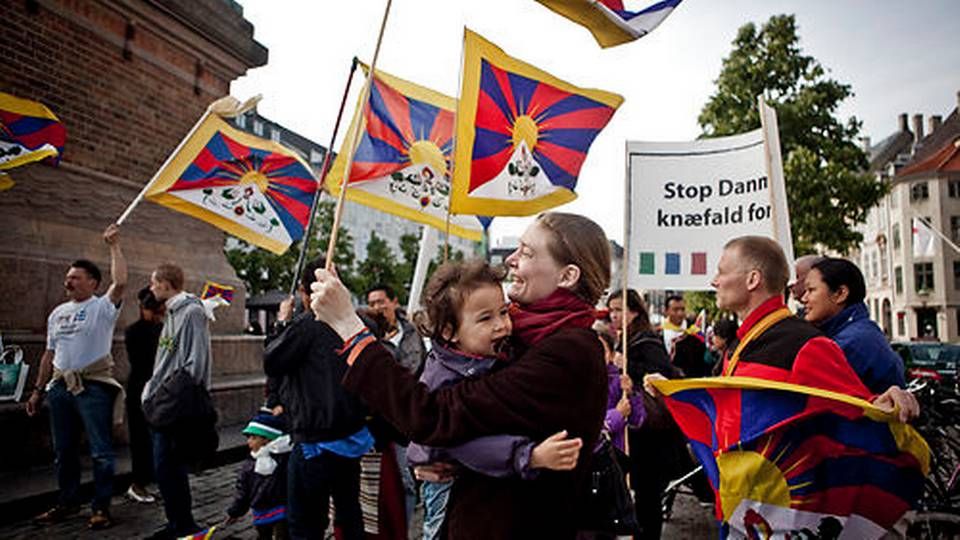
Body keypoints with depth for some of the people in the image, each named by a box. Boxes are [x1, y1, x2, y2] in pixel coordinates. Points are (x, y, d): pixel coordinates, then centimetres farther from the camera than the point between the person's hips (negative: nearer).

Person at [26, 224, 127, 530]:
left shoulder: (102, 307, -5)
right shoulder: (57, 313, 15)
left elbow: (120, 282, -25)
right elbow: (50, 354, 19)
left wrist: (114, 246, -18)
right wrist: (38, 390, 17)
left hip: (94, 387, -7)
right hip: (60, 387, 7)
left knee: (100, 451, -2)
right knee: (64, 450, 17)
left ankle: (101, 507, 7)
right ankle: (67, 502, 31)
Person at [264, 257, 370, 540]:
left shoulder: (306, 323, -16)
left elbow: (271, 363, -5)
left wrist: (283, 322, 4)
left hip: (315, 441, -7)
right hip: (354, 435, 7)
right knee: (350, 516, 20)